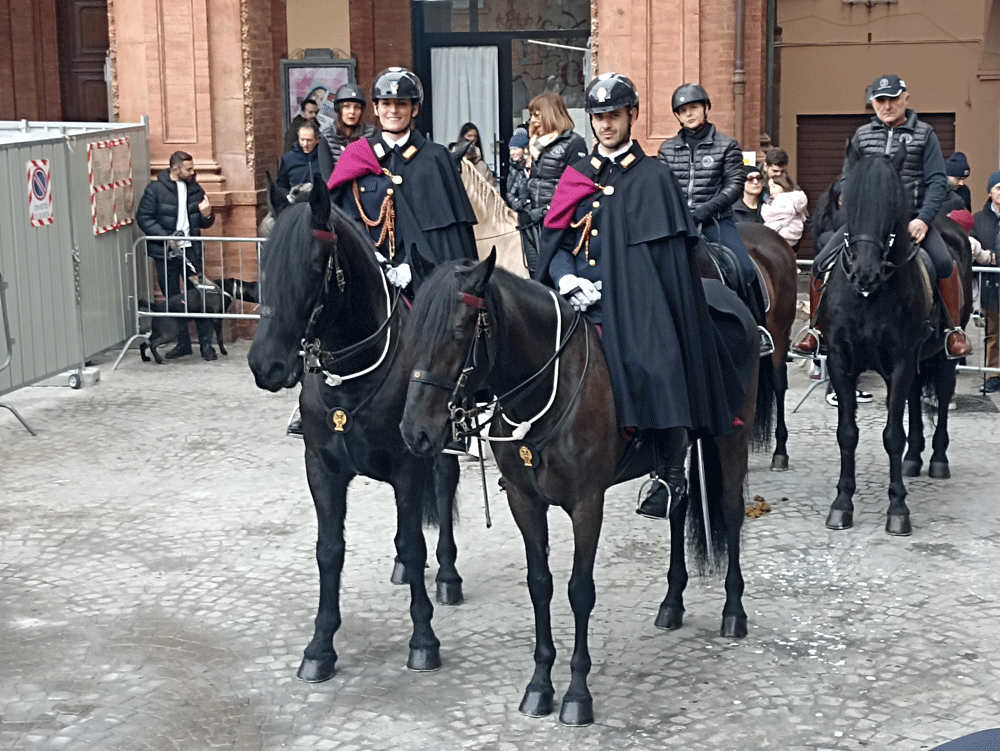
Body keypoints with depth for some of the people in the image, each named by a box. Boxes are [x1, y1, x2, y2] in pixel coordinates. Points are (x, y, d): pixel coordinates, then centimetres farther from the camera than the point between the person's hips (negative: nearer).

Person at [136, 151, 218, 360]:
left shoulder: (195, 189, 9)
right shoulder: (156, 189, -4)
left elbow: (204, 224, 16)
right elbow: (143, 218, -8)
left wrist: (207, 215, -8)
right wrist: (166, 237, -16)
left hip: (190, 251, 2)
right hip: (165, 253, -2)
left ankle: (206, 343, 3)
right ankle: (183, 343, 16)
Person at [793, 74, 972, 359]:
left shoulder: (924, 134, 5)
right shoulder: (862, 135, 12)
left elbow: (937, 181, -1)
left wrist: (923, 220, -15)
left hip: (911, 218, -2)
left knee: (944, 263, -26)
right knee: (821, 263, -12)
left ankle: (953, 330, -5)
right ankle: (816, 328, 7)